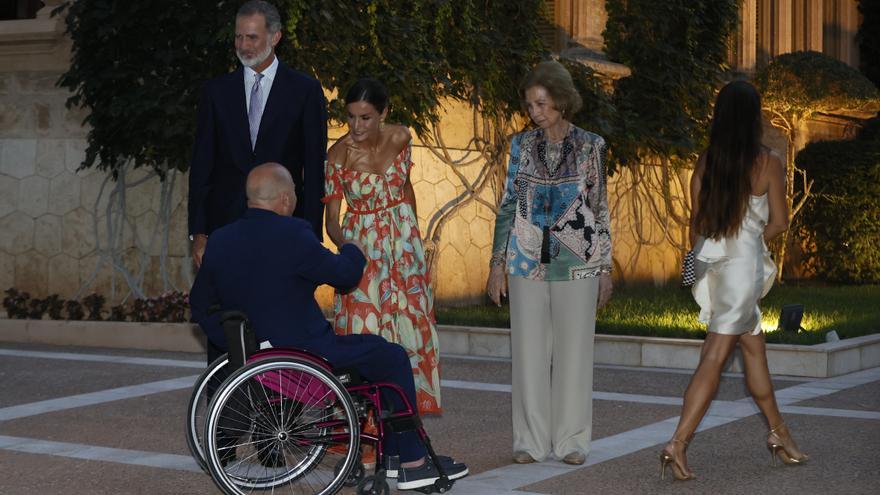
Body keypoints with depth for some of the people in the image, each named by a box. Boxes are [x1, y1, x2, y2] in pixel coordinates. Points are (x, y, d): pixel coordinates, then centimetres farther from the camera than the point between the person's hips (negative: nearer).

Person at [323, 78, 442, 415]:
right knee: (363, 328, -5)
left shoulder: (400, 137, -7)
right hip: (362, 247, -4)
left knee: (408, 324, 8)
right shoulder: (338, 155, -17)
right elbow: (331, 218, -13)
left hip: (404, 241, 4)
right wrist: (345, 245, -33)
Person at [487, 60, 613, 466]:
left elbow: (600, 208, 5)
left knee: (573, 349, 2)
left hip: (575, 261, -1)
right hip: (527, 261, 2)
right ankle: (531, 440, 12)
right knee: (529, 350, 3)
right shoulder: (522, 145, 5)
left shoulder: (590, 146, 1)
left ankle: (570, 440, 11)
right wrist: (497, 262, 3)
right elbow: (508, 205, 8)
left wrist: (606, 267, 2)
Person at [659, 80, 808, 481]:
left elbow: (695, 219, 7)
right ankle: (678, 444, -13)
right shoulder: (769, 162, -9)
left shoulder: (705, 162, 2)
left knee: (753, 345, 18)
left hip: (709, 261, 6)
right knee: (715, 356, -6)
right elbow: (780, 221, -4)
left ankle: (779, 434, 28)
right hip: (744, 262, -6)